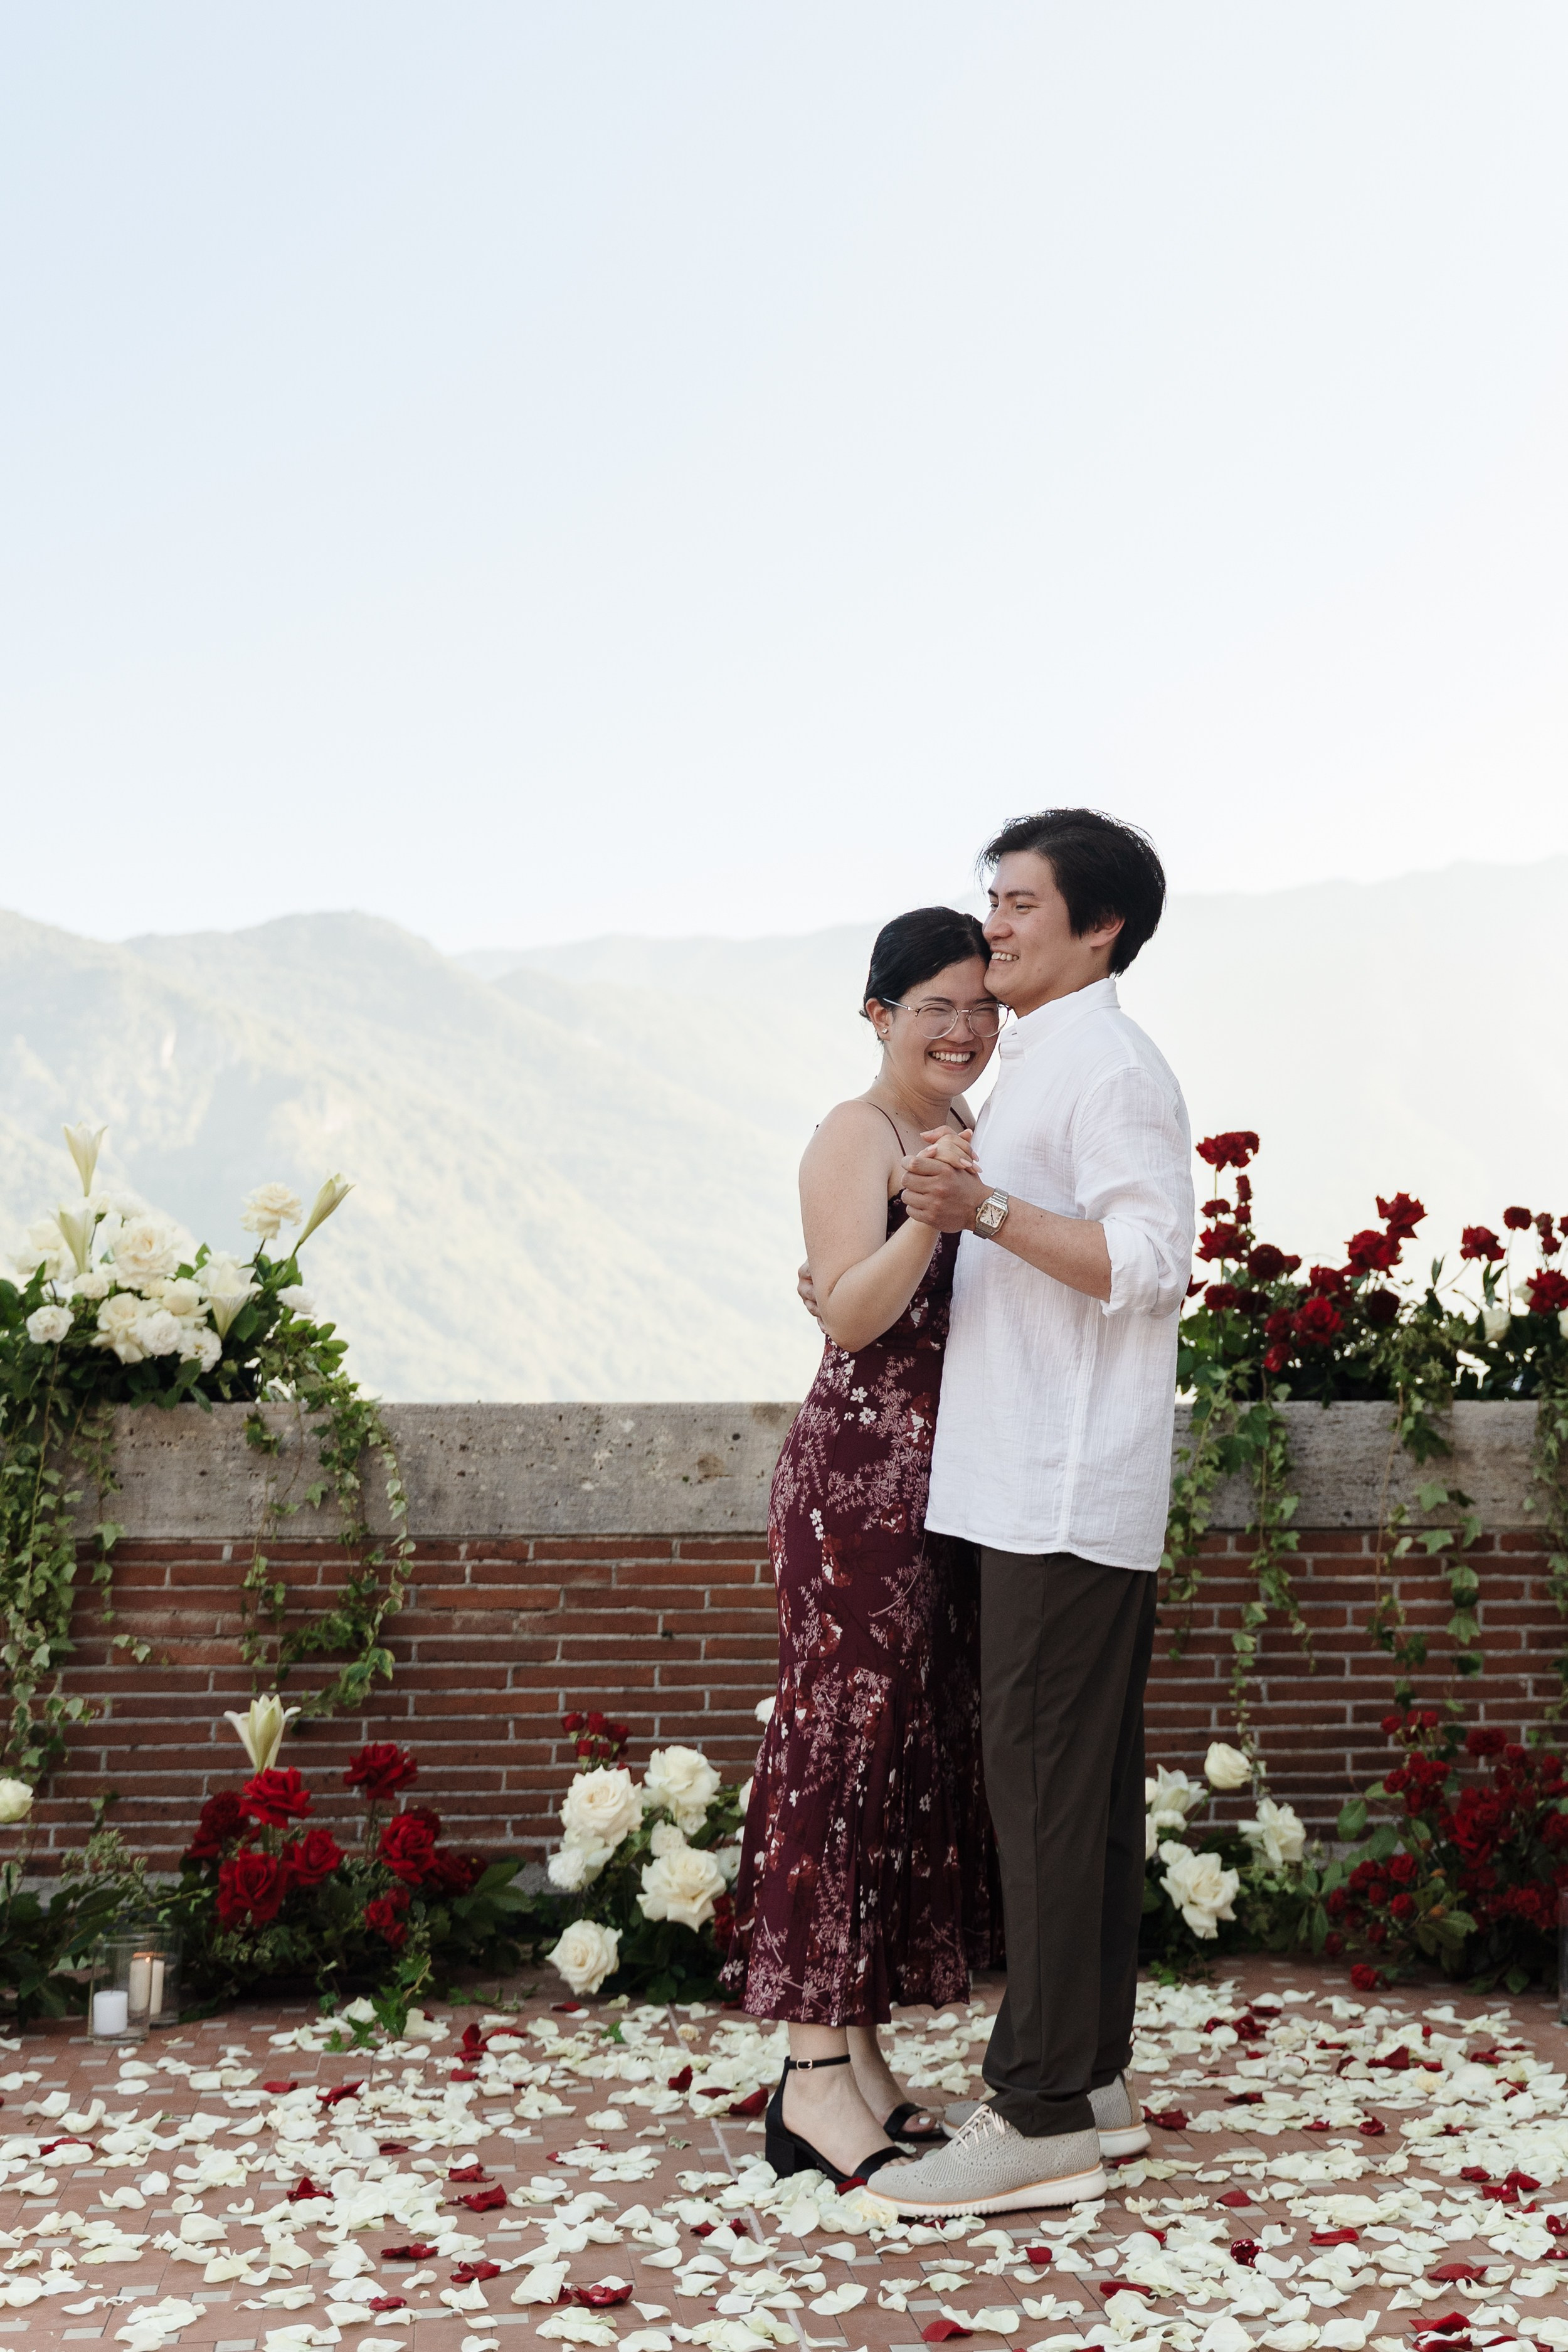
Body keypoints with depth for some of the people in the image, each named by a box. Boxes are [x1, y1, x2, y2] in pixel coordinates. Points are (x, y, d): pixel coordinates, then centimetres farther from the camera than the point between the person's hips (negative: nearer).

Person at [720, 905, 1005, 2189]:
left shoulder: (974, 1136, 16)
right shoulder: (854, 1137, -8)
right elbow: (848, 1317, -20)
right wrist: (927, 1216, -32)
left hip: (955, 1484, 9)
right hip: (860, 1474, -9)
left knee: (925, 1757, 9)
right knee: (845, 1746, -7)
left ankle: (862, 2055, 18)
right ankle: (814, 2081, -2)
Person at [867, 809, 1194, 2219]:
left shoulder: (1108, 1066, -10)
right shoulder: (1047, 1066, 22)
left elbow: (1149, 1261, -20)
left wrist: (988, 1210, -27)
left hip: (1065, 1494, -10)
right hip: (1047, 1484, 10)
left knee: (1046, 1784, -9)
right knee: (1086, 1786, 12)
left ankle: (1042, 2114, -4)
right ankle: (1094, 2076, 20)